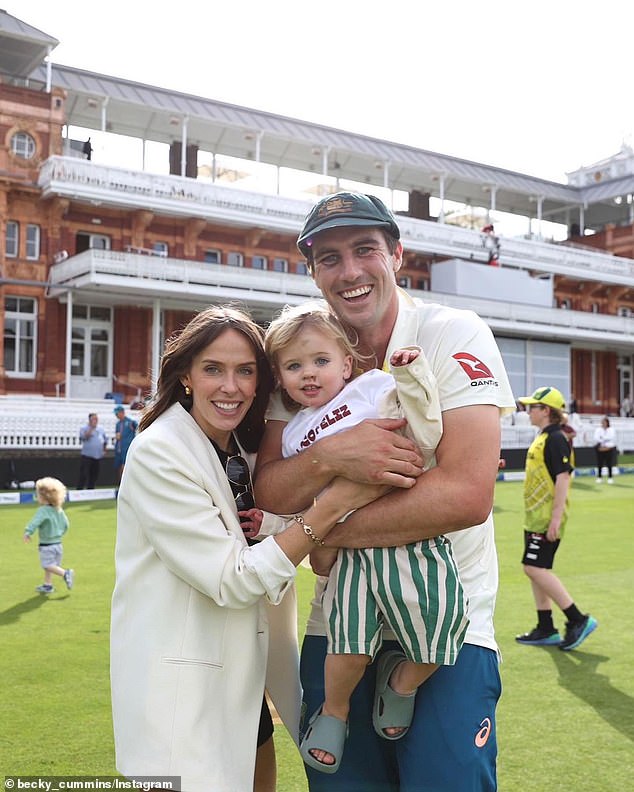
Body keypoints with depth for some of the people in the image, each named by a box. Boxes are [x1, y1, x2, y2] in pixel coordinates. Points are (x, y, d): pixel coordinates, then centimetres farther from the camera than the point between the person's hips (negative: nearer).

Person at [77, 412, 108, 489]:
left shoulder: (101, 429, 14)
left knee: (94, 476, 9)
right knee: (83, 476, -9)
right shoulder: (84, 428, -1)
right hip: (87, 456, -5)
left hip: (98, 456, 5)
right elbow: (83, 437, -20)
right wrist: (91, 428, -18)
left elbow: (105, 440, 24)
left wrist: (104, 449, 14)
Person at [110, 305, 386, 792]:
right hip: (182, 684, -7)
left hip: (243, 674, 8)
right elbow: (231, 580, -22)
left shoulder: (245, 450, 5)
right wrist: (333, 504, -27)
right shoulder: (158, 453, -19)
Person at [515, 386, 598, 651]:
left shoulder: (556, 439, -14)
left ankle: (578, 620, -4)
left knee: (534, 568, -12)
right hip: (535, 517, 10)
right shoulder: (542, 438, 16)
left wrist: (556, 518, -24)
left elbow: (563, 478, -21)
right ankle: (546, 630, 19)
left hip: (547, 518, -10)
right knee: (536, 570, 11)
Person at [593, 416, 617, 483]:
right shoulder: (598, 430, 5)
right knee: (600, 464, 1)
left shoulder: (611, 430, 3)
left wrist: (607, 447, -13)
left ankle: (610, 478, 7)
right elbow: (596, 439, -5)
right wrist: (601, 446, -13)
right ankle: (599, 477, 9)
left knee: (609, 464, 0)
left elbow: (613, 440, -6)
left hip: (609, 449, -1)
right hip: (600, 449, 1)